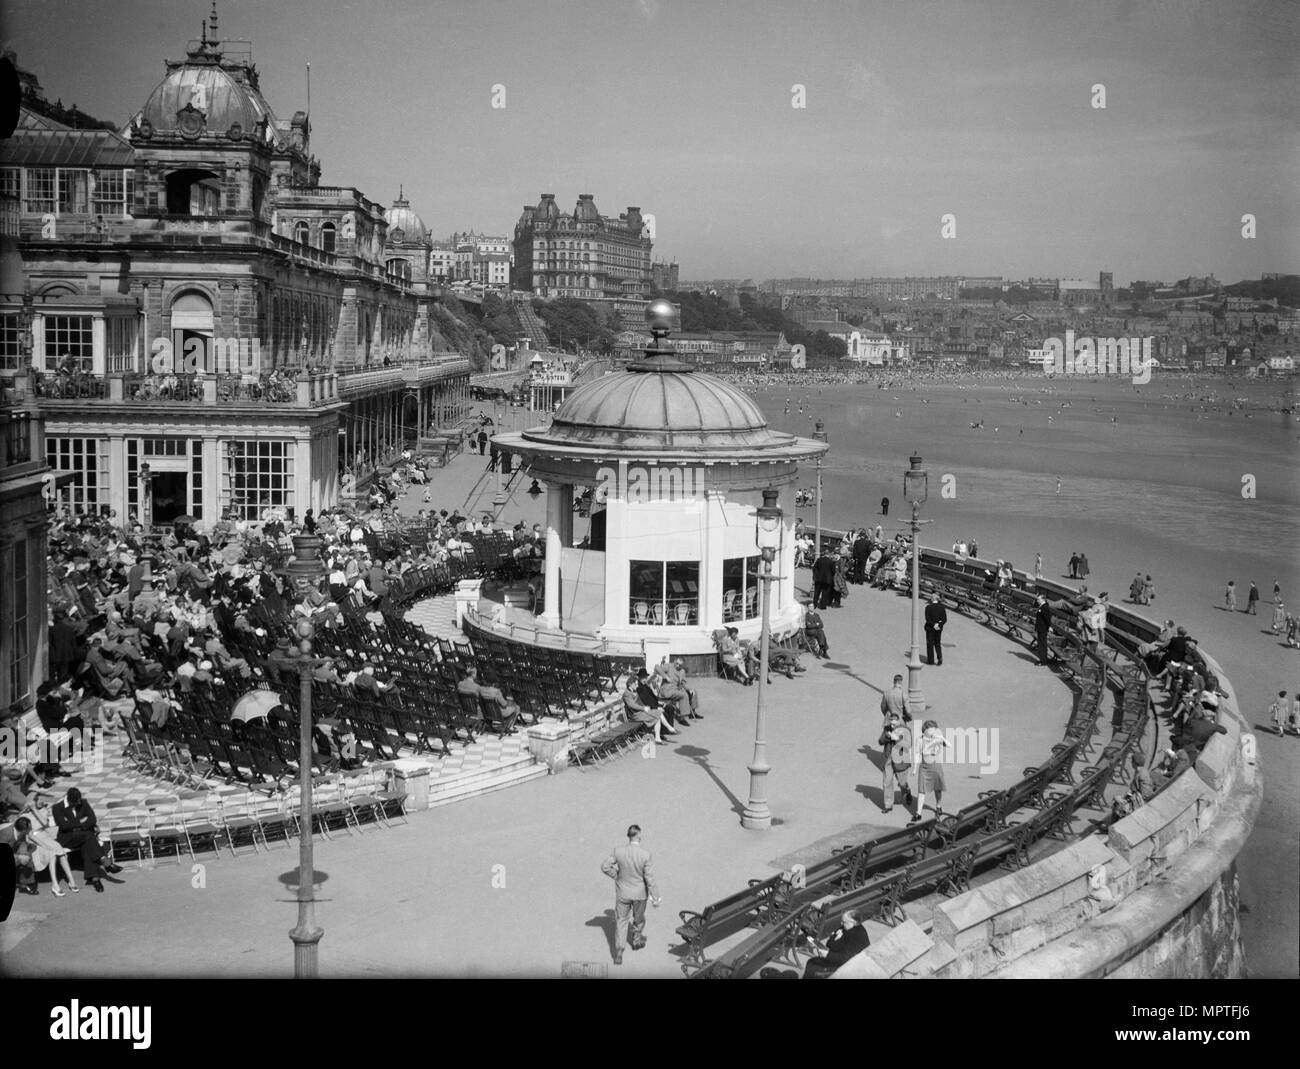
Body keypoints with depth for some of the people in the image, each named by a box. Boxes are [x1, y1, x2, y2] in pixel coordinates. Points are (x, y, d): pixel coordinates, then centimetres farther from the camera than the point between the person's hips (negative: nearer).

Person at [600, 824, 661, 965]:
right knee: (638, 918, 26)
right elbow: (650, 878, -20)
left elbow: (605, 867, -10)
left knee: (620, 921, 14)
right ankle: (637, 940, 48)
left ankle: (618, 952, 6)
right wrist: (655, 897, -8)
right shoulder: (646, 855, -25)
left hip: (622, 892, 1)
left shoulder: (618, 851, -19)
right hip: (640, 893, -1)